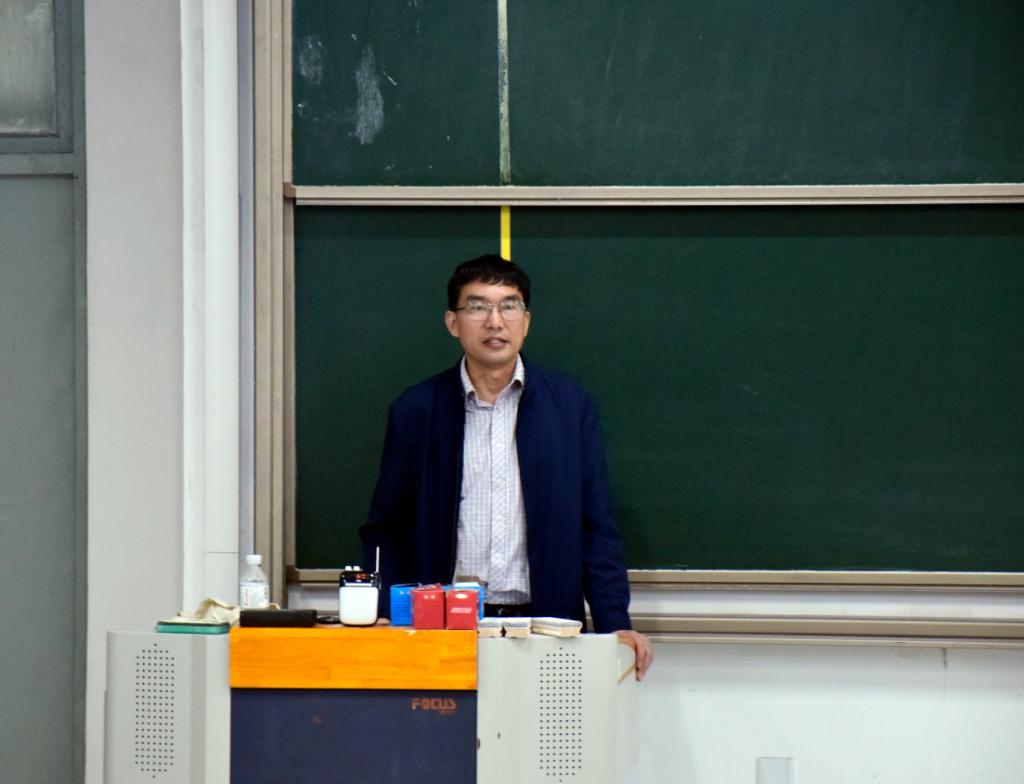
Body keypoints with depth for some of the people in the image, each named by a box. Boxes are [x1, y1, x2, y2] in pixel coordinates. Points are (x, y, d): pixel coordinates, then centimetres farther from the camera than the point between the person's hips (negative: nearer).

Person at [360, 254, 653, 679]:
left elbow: (596, 529, 8)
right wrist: (382, 621, -2)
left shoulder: (570, 404, 8)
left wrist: (615, 626, -1)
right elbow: (385, 531, 11)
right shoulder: (415, 410, 8)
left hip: (544, 627, 0)